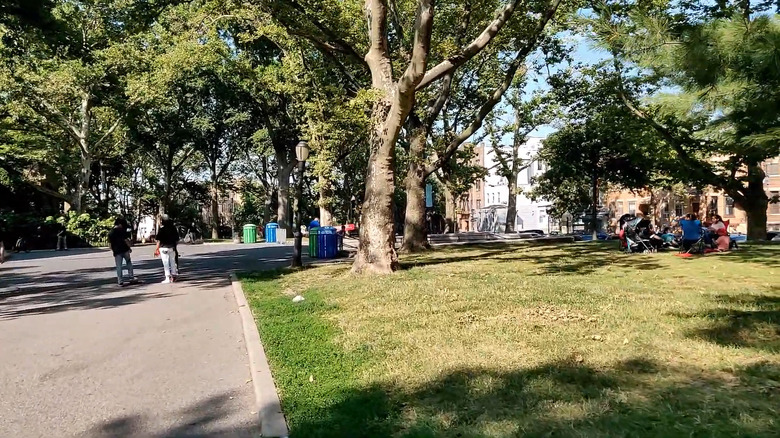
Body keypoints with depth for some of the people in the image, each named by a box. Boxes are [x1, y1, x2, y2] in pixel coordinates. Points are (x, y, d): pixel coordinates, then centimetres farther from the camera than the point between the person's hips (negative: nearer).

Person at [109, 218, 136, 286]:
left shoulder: (110, 232, 4)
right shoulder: (122, 231, -8)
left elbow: (110, 243, 6)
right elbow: (126, 240, -12)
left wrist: (113, 251, 16)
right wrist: (129, 247, 0)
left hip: (117, 252, 2)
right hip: (125, 250, -2)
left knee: (118, 267, 5)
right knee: (129, 263, 16)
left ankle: (120, 282, 5)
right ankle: (131, 278, 12)